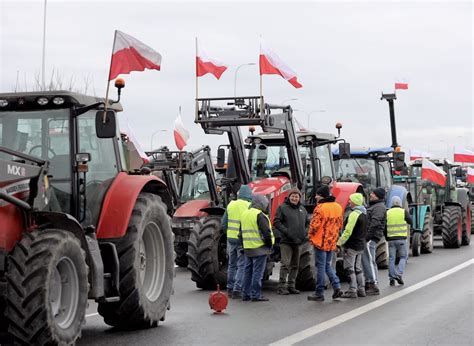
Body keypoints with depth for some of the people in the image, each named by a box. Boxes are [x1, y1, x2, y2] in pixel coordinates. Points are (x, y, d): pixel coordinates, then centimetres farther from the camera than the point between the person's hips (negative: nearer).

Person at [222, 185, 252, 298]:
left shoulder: (231, 205, 4)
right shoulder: (250, 207, -10)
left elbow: (224, 224, 8)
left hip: (231, 238, 5)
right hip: (243, 239, -5)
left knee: (232, 264, 17)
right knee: (242, 265, 0)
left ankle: (230, 288, 22)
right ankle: (237, 289, -6)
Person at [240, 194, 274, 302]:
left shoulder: (244, 214, 13)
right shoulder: (259, 215, -13)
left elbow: (241, 232, 17)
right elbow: (266, 232, -17)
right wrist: (269, 244, -6)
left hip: (247, 248, 8)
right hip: (259, 248, -8)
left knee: (248, 271, 12)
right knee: (257, 272, -4)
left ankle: (245, 294, 14)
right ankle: (256, 295, -4)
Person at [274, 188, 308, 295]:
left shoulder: (302, 209, 15)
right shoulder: (282, 208, -3)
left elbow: (307, 223, 25)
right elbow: (277, 222, -10)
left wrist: (305, 232, 7)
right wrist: (286, 232, -19)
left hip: (299, 242, 6)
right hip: (286, 242, -6)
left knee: (295, 265, 10)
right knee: (285, 264, -11)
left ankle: (291, 286, 18)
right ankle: (281, 286, -8)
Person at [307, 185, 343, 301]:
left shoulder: (321, 207, -17)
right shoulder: (338, 207, 7)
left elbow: (314, 225, -18)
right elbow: (340, 224, 14)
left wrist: (311, 235, -1)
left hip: (321, 241, -7)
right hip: (332, 242, 7)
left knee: (321, 267, -1)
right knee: (327, 265, 19)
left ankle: (319, 293, 5)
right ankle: (337, 287, 8)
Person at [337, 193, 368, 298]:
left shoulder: (354, 214, -19)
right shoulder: (364, 214, 11)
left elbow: (348, 231, -22)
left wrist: (339, 243, -17)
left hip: (351, 246, -9)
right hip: (360, 245, 9)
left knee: (349, 269, -3)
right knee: (358, 268, 16)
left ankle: (352, 291, -4)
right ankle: (361, 289, 18)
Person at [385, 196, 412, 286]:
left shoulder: (387, 213, 4)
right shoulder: (403, 212, -4)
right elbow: (410, 222, 6)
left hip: (391, 239, 2)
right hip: (401, 239, -2)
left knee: (391, 258, 8)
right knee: (403, 257, 9)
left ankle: (391, 278, 6)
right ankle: (399, 274, -8)